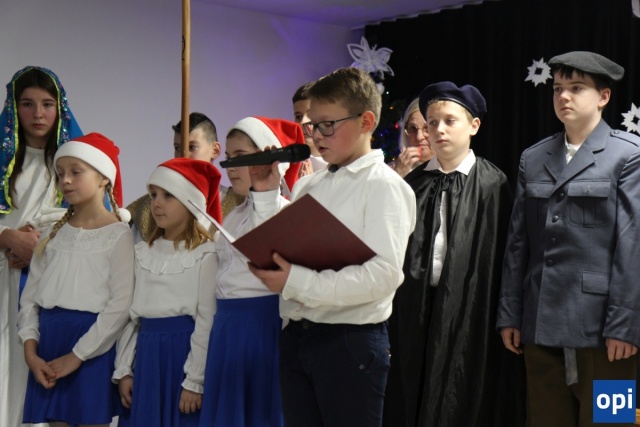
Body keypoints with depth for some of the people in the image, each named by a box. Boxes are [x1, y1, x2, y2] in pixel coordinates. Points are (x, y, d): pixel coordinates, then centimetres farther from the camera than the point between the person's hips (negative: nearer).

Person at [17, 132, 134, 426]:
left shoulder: (119, 235, -7)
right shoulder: (53, 234, 11)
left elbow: (121, 304, -14)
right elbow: (30, 296, 9)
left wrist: (77, 355, -14)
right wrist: (30, 349, -4)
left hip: (92, 347, -5)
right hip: (49, 339, 5)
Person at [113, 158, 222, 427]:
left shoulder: (205, 254, -8)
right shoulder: (143, 253, 12)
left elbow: (207, 321, -11)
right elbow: (131, 315, 12)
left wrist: (195, 382, -13)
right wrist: (123, 370, 8)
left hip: (184, 350, -6)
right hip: (146, 353, 6)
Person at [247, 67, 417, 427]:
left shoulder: (384, 186, -9)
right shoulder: (308, 186, 12)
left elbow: (384, 273, -20)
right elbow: (275, 253, 14)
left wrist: (298, 282, -24)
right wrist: (265, 195, 5)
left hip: (351, 341, -6)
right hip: (296, 337, 7)